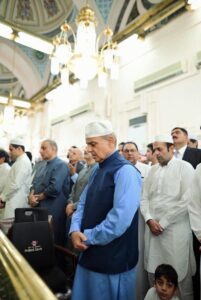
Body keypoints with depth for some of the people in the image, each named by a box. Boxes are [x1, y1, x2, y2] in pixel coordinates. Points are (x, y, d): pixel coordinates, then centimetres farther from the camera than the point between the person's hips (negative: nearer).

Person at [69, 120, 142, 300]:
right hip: (90, 252, 8)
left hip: (113, 257, -8)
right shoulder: (97, 170, 8)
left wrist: (88, 237, -16)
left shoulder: (125, 171, -20)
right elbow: (83, 203, 10)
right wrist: (75, 230, -8)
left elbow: (120, 219, -27)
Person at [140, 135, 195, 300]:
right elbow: (144, 198, 9)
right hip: (152, 227, 5)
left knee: (180, 273, 8)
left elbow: (186, 201, -13)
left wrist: (163, 223, -11)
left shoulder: (184, 167, -5)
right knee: (153, 271, 14)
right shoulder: (153, 170, 10)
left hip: (175, 229, -4)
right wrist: (149, 220, -7)